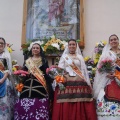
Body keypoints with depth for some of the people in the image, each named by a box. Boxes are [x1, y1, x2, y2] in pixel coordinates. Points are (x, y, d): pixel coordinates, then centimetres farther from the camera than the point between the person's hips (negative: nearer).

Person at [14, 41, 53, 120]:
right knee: (26, 107, -3)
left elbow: (47, 74, 2)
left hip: (40, 87, -2)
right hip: (28, 86, 3)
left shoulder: (44, 61, 9)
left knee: (39, 106, -9)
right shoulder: (27, 61, 17)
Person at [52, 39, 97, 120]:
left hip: (79, 83, 1)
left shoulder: (80, 57, 17)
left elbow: (84, 70, 13)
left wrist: (87, 83, 5)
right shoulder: (64, 57, 14)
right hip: (67, 83, -1)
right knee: (66, 107, -6)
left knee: (80, 107, -4)